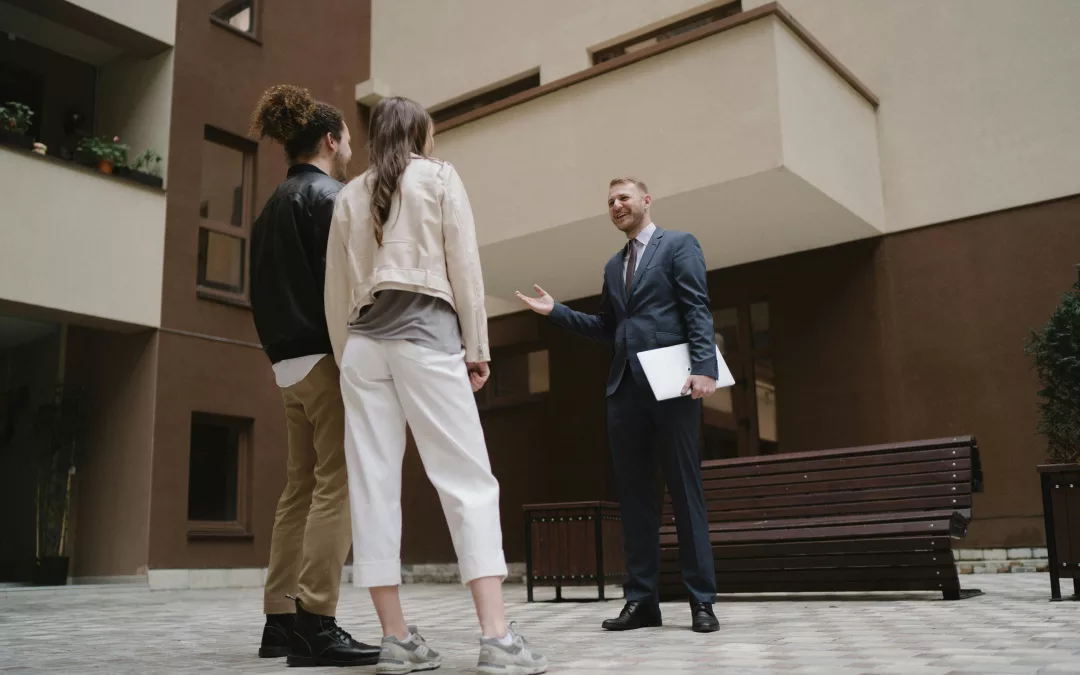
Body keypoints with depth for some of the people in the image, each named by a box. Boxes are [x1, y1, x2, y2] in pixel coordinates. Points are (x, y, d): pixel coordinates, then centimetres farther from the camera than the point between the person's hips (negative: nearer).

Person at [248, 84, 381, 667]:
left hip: (290, 362, 9)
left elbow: (266, 290, 19)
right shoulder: (330, 195, -7)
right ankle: (314, 623, -11)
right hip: (329, 356, -9)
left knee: (301, 488, 11)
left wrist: (280, 349, 20)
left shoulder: (272, 207, 19)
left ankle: (281, 619, 13)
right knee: (336, 485, -9)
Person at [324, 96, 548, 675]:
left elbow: (336, 288, 16)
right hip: (424, 334, -4)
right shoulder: (440, 177, 10)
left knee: (374, 486, 1)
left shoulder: (349, 195, 19)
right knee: (468, 481, -8)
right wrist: (476, 346, 1)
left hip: (363, 341, 5)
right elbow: (464, 266, 1)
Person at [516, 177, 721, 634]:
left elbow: (698, 311, -6)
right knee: (633, 494, 4)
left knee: (685, 491, -3)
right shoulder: (614, 266, 23)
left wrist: (704, 368, -19)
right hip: (625, 388, 6)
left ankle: (702, 600, 3)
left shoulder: (678, 245, 4)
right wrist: (555, 310, 15)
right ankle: (641, 599, 9)